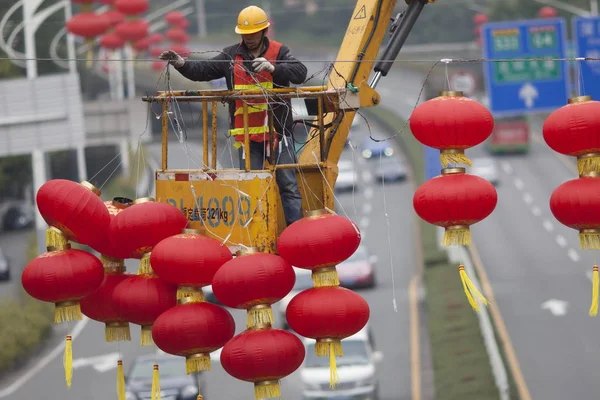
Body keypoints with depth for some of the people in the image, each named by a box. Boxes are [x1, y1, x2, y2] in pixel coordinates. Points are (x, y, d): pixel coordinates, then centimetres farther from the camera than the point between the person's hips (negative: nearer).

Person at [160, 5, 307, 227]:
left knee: (288, 184, -1)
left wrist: (272, 68, -27)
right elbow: (203, 71, 6)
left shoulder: (279, 52, 0)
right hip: (246, 133, 3)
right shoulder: (232, 56, 8)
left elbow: (300, 73, -14)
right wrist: (181, 65, -11)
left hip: (277, 131, -3)